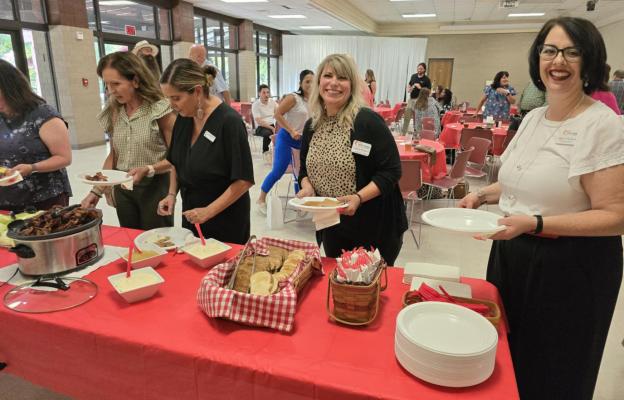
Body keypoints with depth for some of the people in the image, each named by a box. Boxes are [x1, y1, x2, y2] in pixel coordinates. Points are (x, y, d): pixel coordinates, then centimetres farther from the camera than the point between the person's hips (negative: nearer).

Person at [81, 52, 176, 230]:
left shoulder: (160, 109, -13)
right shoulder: (113, 112, 4)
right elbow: (113, 155, 12)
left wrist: (148, 170, -25)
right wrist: (97, 190, 8)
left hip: (154, 188, -5)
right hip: (122, 189, 5)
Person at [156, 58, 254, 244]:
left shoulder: (229, 122, -20)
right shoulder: (183, 118, 0)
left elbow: (243, 180, -20)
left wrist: (208, 211, -21)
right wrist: (171, 194, 0)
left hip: (225, 221, -6)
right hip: (191, 215, 6)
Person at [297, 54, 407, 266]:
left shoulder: (368, 121, -17)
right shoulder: (312, 125, 2)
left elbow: (391, 171, -17)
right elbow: (305, 169, 12)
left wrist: (358, 198, -30)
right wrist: (307, 188, -9)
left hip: (375, 228, -5)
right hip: (332, 228, 6)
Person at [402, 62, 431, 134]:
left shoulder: (426, 79, -6)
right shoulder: (413, 76, 9)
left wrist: (420, 88, -20)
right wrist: (409, 89, 1)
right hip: (411, 99, 5)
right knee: (406, 116, 5)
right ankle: (403, 132, 14)